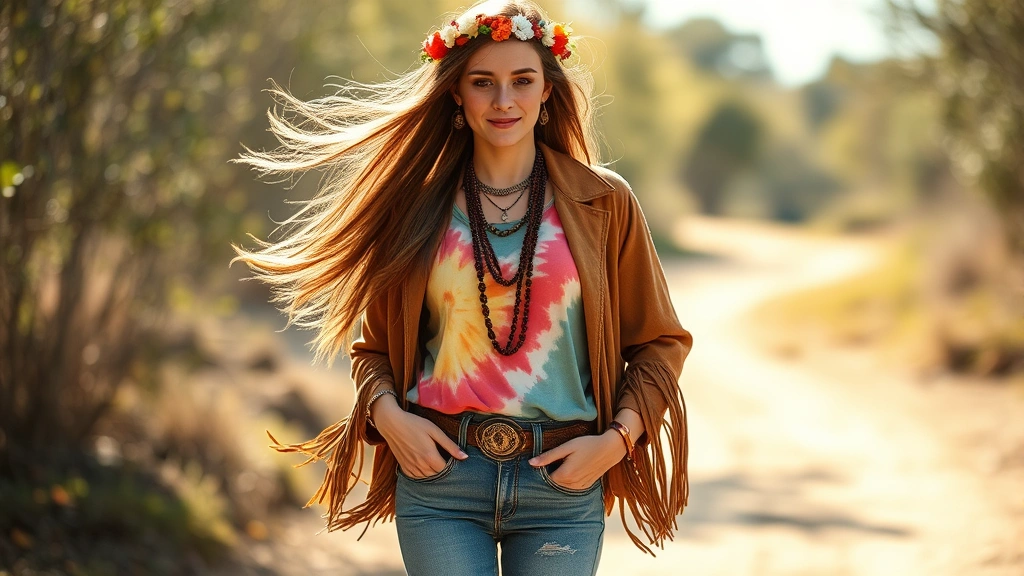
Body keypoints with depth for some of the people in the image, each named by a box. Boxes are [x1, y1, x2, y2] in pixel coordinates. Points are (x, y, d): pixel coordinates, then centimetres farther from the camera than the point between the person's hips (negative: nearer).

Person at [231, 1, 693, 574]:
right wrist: (387, 415, -5)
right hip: (440, 472, 0)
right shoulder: (417, 205, 6)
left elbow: (659, 343, 9)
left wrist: (617, 439, -5)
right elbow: (373, 344, 15)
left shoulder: (603, 203, 4)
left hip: (561, 483, 0)